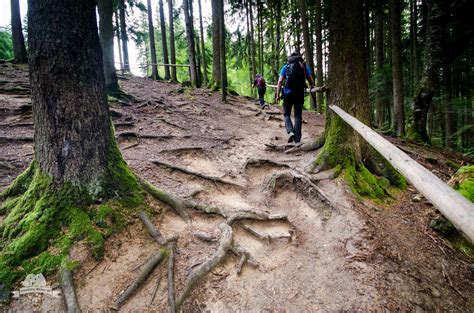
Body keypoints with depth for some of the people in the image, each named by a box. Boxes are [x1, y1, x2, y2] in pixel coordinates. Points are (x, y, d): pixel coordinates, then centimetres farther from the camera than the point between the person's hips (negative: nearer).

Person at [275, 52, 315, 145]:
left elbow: (280, 82, -3)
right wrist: (312, 88, 25)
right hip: (300, 94, 1)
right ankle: (297, 140, 4)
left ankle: (290, 131, -11)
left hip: (288, 93, -1)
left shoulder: (285, 67, 8)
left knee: (286, 114, 14)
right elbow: (311, 81, 5)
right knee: (298, 116, 7)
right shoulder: (304, 66, 9)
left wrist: (277, 94, -2)